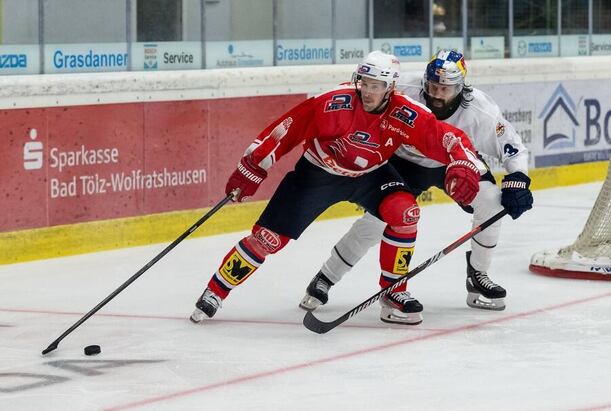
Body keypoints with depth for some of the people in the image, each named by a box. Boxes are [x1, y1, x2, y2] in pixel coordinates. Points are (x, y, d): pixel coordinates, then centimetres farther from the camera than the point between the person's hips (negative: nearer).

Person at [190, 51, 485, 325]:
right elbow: (287, 129, -24)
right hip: (317, 173, -2)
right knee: (269, 237, -8)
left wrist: (464, 167, -42)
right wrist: (252, 168, -22)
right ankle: (215, 292, 10)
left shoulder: (405, 115, -23)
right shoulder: (335, 103, -30)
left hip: (370, 175, 2)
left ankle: (393, 294, -10)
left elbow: (445, 137, -22)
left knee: (404, 211, -24)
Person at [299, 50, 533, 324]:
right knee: (375, 220, -14)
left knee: (491, 201, -21)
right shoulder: (405, 92, -32)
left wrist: (517, 183, -31)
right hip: (406, 161, -1)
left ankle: (477, 277, -1)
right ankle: (324, 280, 4)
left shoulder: (481, 111, -30)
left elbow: (513, 148, -18)